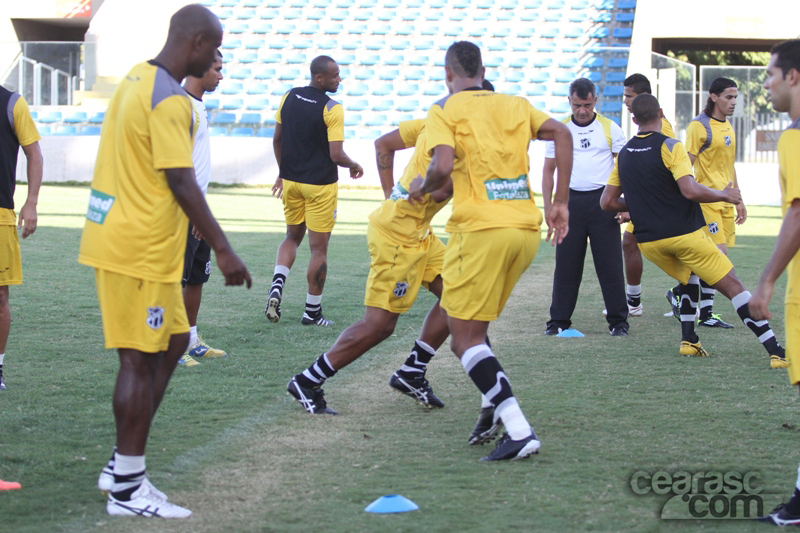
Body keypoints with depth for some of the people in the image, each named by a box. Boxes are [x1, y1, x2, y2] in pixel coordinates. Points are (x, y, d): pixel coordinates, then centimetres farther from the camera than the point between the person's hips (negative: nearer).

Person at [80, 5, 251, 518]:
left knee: (172, 341, 17)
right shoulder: (169, 100, -18)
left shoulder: (137, 79, 12)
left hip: (119, 238, 10)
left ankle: (123, 465, 21)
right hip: (140, 250, -10)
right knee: (141, 360, -3)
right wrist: (224, 250, -21)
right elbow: (181, 182, -23)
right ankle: (127, 490, 4)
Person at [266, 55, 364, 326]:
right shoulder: (331, 108, -18)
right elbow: (336, 155, -20)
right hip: (320, 185, -6)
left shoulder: (289, 98, 1)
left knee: (292, 237, 22)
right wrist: (354, 166, 1)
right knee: (319, 248, 4)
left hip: (291, 181, 6)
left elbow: (277, 140, 8)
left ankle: (277, 286, -1)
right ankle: (312, 312, 10)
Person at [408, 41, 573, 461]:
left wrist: (422, 187, 8)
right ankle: (495, 409, 9)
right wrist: (560, 203, 3)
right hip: (527, 228, 6)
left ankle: (519, 430, -16)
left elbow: (443, 166, -13)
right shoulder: (515, 105, 17)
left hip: (480, 228, -6)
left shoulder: (445, 109, 3)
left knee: (464, 340, -2)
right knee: (474, 327, 22)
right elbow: (561, 134, 3)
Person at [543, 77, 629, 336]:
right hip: (570, 200, 1)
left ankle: (618, 320, 5)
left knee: (610, 263, -2)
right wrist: (548, 206, 4)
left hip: (602, 200, -1)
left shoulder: (610, 129, 5)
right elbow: (549, 170, 13)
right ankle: (559, 320, 10)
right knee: (566, 263, 2)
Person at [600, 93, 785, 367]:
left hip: (648, 240, 6)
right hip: (685, 233, -6)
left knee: (688, 278, 32)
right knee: (733, 287, -3)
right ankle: (776, 351, -11)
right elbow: (690, 190, -21)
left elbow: (607, 201, 11)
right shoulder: (670, 146, -10)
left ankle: (688, 340, 17)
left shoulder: (623, 154, 8)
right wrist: (724, 195, -6)